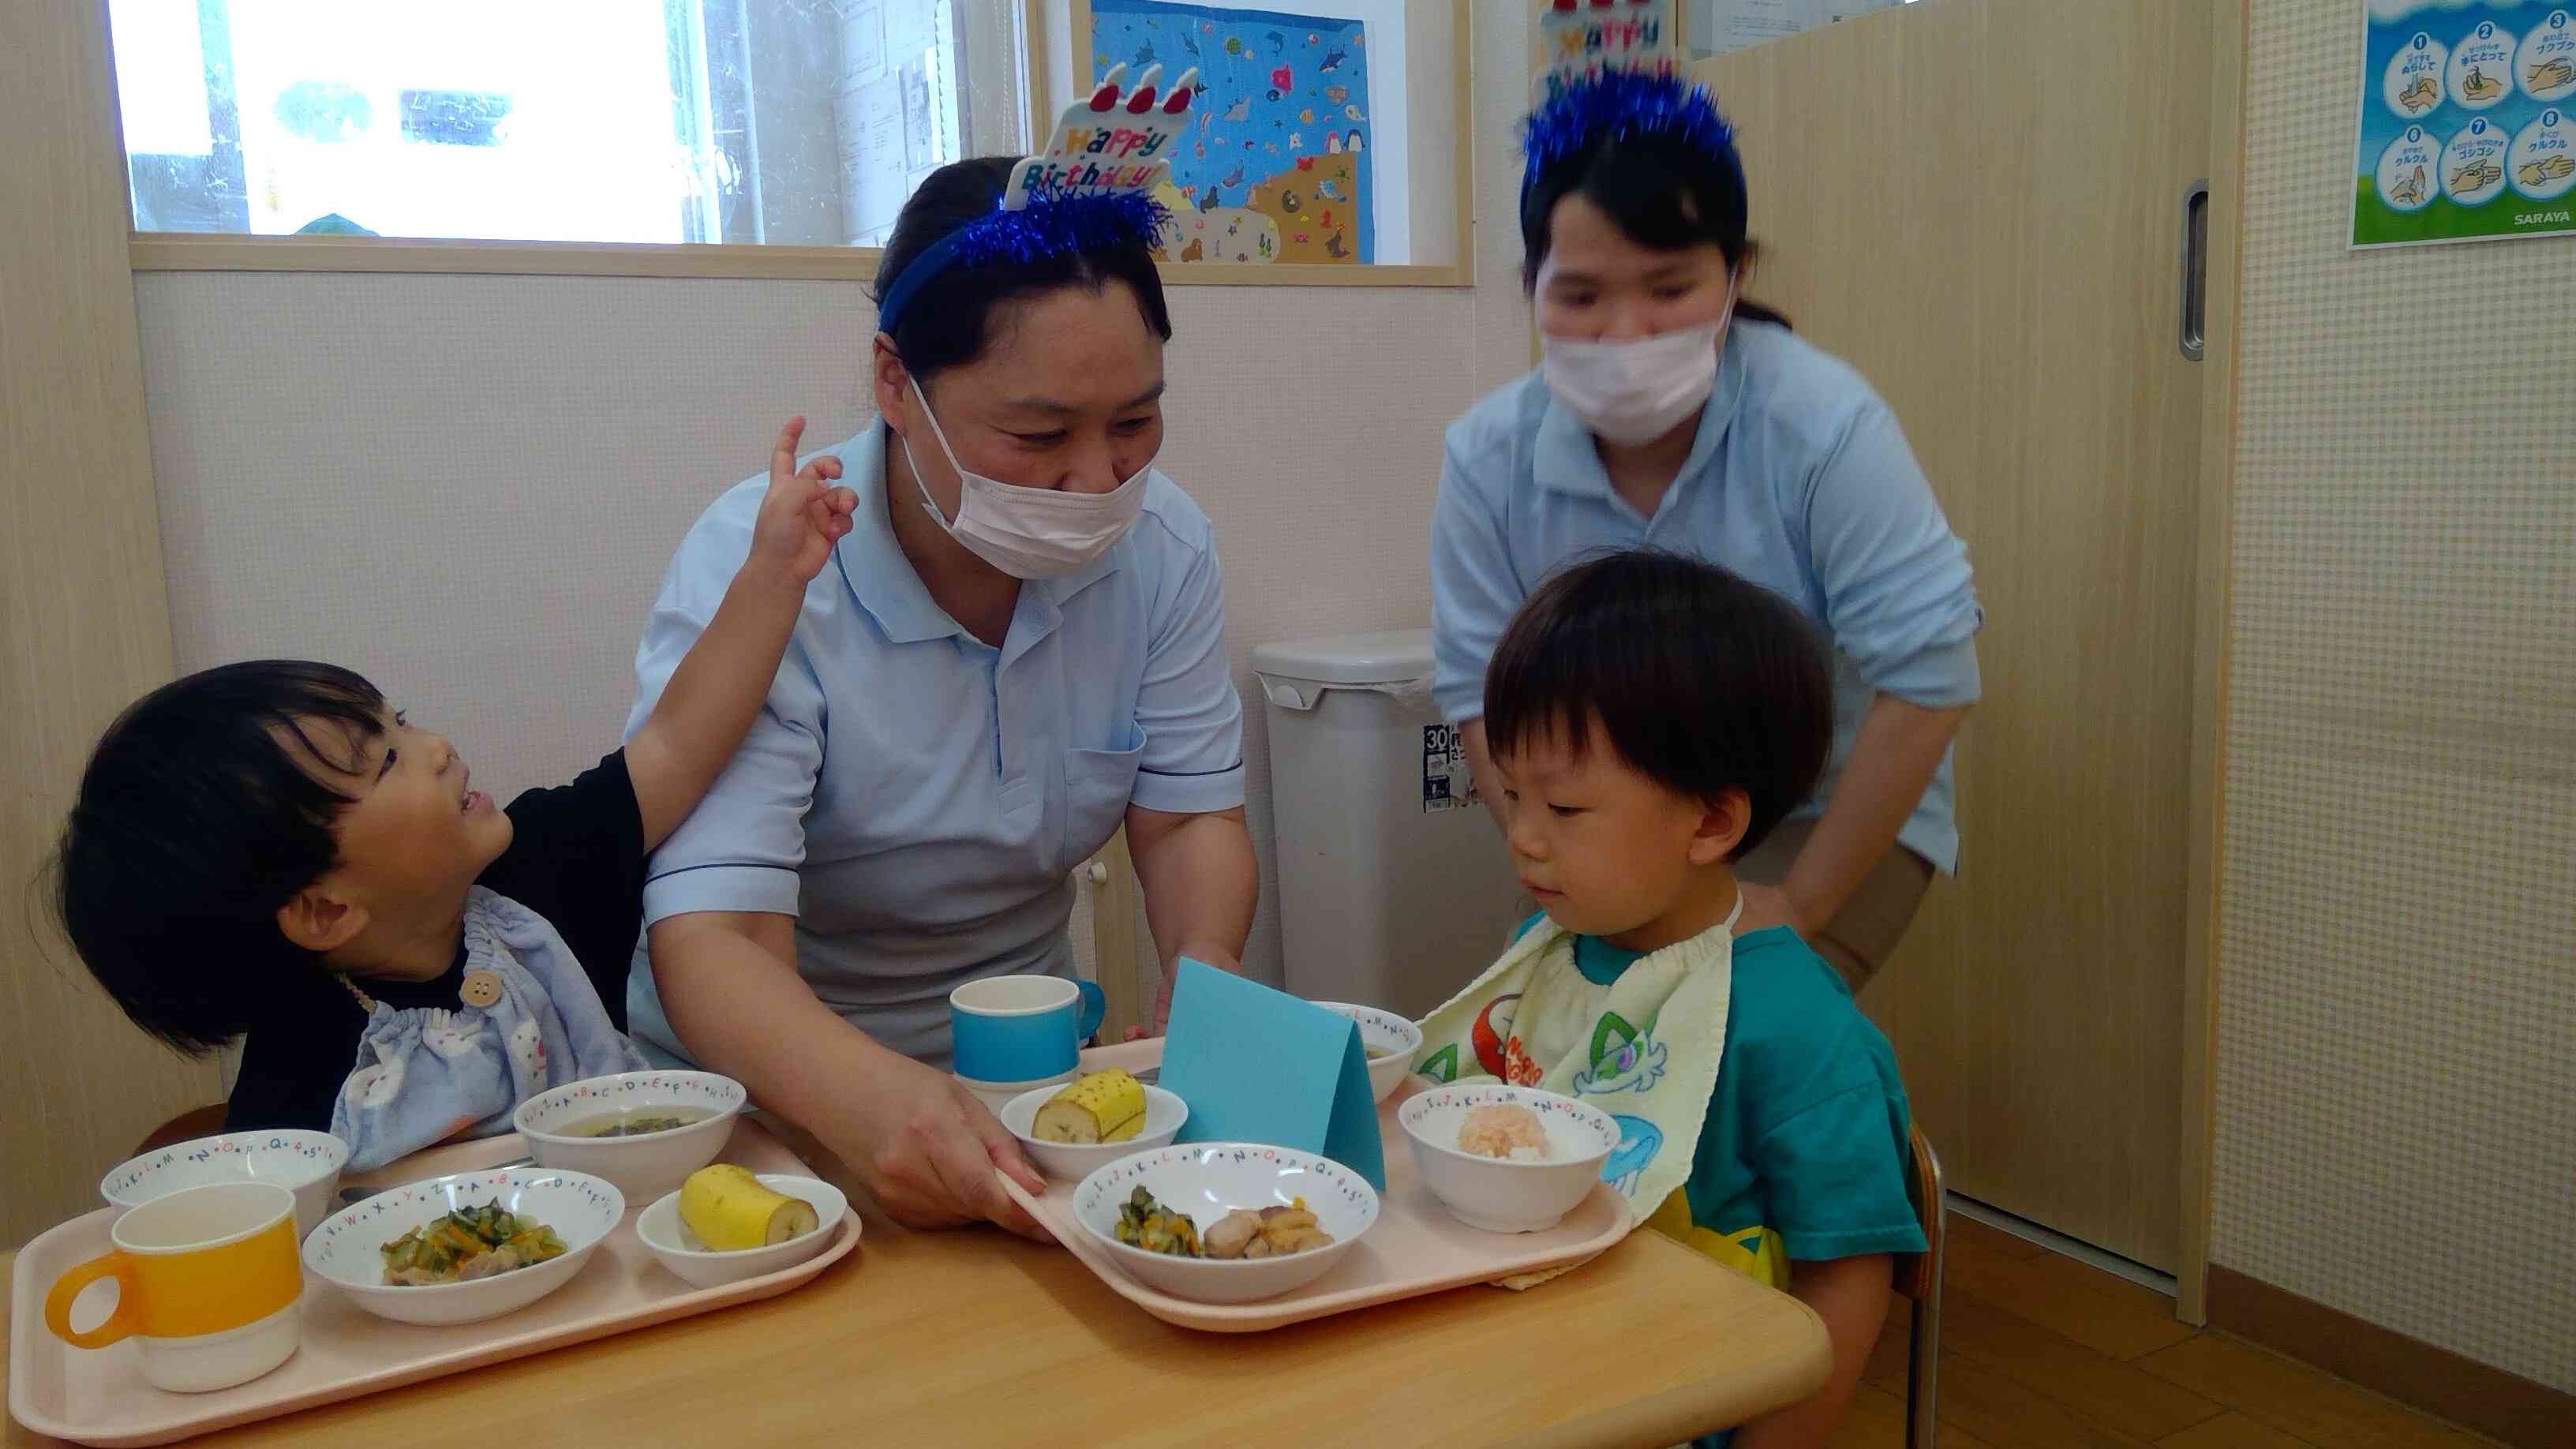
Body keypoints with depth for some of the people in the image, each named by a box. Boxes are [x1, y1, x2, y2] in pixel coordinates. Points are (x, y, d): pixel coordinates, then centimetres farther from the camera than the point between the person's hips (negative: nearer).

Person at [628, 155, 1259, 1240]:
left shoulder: (1162, 544, -7)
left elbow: (1188, 817, -2)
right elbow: (711, 941, -29)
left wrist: (1207, 972, -25)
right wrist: (873, 1100, -50)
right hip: (776, 1088, -3)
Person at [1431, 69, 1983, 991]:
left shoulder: (1824, 427, -23)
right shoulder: (1489, 458, -14)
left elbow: (1928, 677, -22)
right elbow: (1481, 693, -8)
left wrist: (1797, 905, -18)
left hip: (1835, 819, -3)